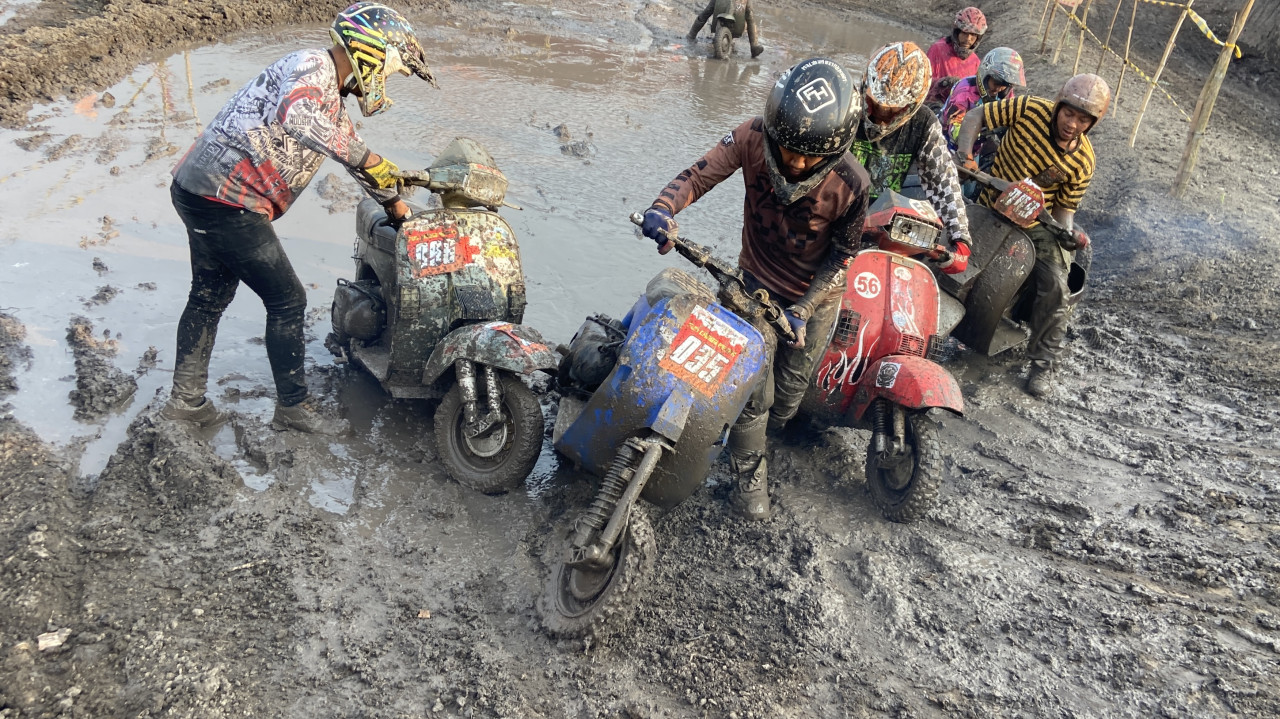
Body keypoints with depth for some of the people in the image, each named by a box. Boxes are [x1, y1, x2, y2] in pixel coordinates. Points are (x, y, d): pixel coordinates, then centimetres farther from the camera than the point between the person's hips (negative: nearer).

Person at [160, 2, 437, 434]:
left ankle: (186, 398, 33)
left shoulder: (331, 100, 17)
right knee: (286, 300, -1)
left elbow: (352, 151, 29)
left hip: (198, 192, 10)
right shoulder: (311, 67, -13)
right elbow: (297, 117, -36)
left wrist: (395, 203, 30)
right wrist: (365, 158, -34)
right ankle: (292, 407, 12)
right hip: (225, 202, -10)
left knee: (210, 296, 20)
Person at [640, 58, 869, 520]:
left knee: (790, 387, 17)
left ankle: (774, 431, 49)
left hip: (816, 294, 0)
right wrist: (664, 208, -39)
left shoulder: (850, 183, -28)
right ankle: (748, 471, 21)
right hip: (758, 283, 0)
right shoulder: (753, 139, -26)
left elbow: (843, 253, -14)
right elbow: (700, 174, -18)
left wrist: (802, 309, -20)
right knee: (753, 386, -3)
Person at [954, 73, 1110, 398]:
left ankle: (1043, 361, 3)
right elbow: (975, 117, -11)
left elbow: (1066, 204, -4)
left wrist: (1068, 230, -26)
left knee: (1055, 287, -15)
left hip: (1038, 222, 0)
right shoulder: (1030, 109, -16)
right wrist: (964, 154, -28)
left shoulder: (1082, 161, -12)